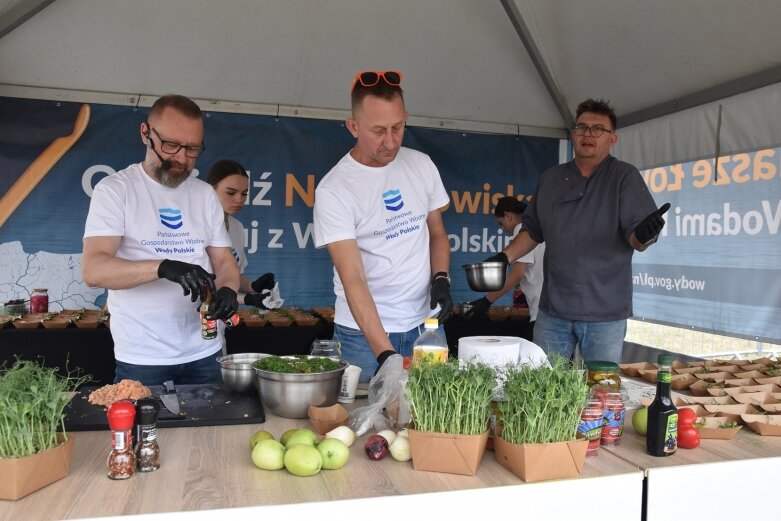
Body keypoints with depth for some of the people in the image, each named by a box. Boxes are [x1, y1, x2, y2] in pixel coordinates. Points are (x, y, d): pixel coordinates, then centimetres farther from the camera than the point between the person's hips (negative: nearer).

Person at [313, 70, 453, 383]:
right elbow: (353, 280, -20)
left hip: (426, 324, 4)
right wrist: (384, 353, -27)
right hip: (364, 333, -4)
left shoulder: (422, 165, 1)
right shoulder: (333, 190, -14)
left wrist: (441, 279, -6)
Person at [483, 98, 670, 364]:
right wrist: (505, 257, 3)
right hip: (553, 309, 3)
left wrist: (643, 235, -31)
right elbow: (533, 230, 17)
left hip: (605, 314, -3)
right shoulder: (551, 178, 11)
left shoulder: (625, 177, 0)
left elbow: (635, 239, -8)